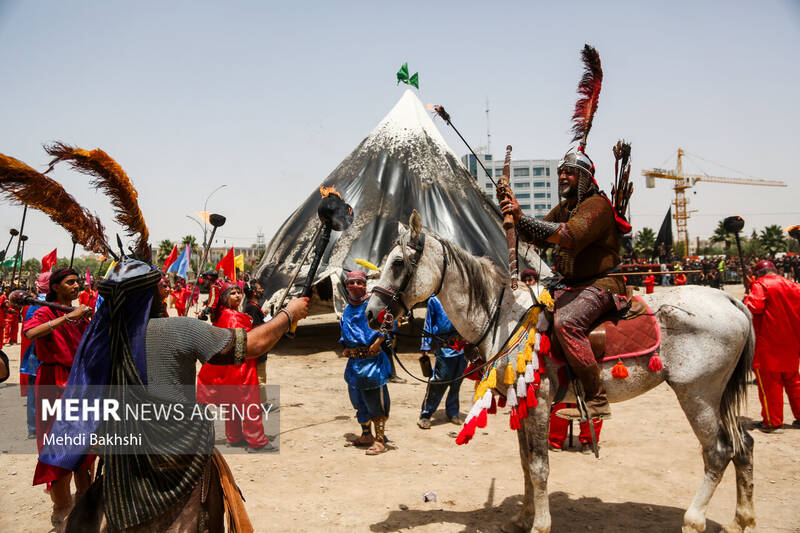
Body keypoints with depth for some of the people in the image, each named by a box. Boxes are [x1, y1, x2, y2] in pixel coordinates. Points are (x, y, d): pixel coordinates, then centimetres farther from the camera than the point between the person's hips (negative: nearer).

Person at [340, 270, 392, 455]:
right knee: (358, 400, 16)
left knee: (375, 401, -5)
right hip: (353, 361, 8)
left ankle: (380, 440, 3)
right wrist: (346, 348, 11)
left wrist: (376, 344, -18)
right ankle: (366, 435, 31)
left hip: (371, 359, -8)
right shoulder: (347, 309, 15)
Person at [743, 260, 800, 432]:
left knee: (769, 380, 1)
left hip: (769, 343, -7)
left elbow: (753, 307, -23)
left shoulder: (761, 284, -11)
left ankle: (772, 421, 5)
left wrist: (747, 298, -4)